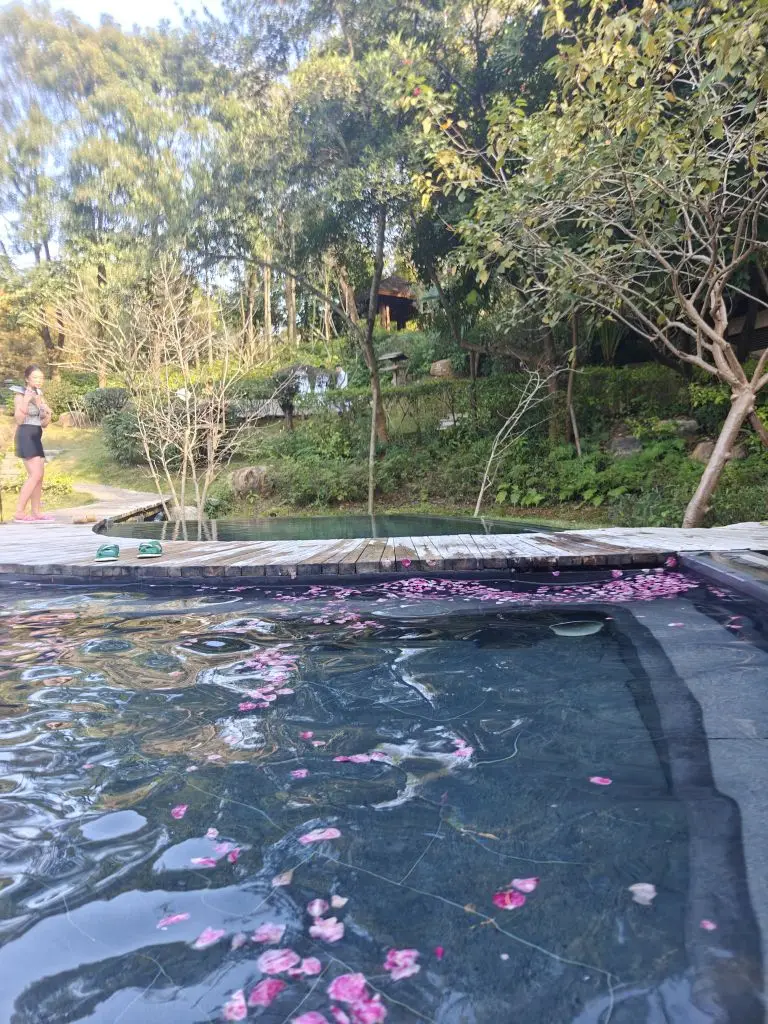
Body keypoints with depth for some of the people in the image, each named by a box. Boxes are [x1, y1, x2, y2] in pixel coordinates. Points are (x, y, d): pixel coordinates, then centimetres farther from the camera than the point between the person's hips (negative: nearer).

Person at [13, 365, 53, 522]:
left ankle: (36, 512, 12)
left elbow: (44, 424, 18)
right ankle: (19, 512, -13)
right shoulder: (20, 396, -5)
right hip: (26, 436, -8)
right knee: (35, 475, -16)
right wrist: (26, 401, -23)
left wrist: (47, 416, -3)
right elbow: (19, 420, -15)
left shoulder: (40, 397, 16)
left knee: (39, 476, 7)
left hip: (36, 436, 8)